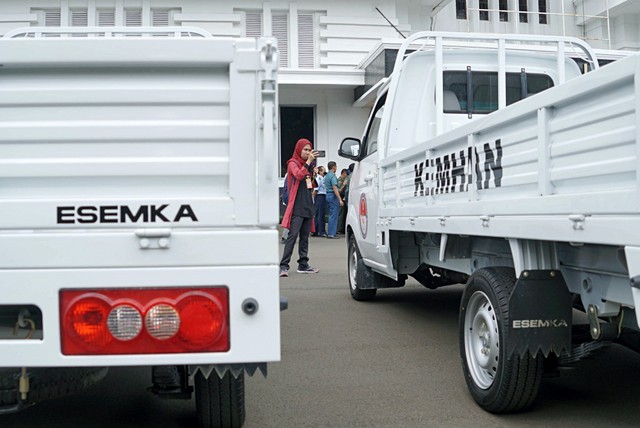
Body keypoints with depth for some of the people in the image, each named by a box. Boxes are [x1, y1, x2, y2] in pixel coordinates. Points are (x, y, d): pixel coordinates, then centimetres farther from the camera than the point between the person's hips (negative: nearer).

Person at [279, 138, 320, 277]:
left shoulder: (309, 164, 19)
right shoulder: (293, 163, -1)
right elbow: (298, 175, -23)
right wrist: (308, 162, -23)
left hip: (308, 205, 8)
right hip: (297, 206, -8)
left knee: (305, 237, 9)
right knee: (293, 235, -14)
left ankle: (303, 265, 15)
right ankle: (284, 266, -15)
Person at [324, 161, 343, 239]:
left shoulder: (326, 176, 17)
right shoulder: (333, 176, -14)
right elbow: (335, 188, -21)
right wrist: (340, 199, -23)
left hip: (328, 195, 10)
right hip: (333, 196, -10)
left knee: (331, 215, 14)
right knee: (333, 215, -7)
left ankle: (330, 232, 16)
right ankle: (331, 234, -8)